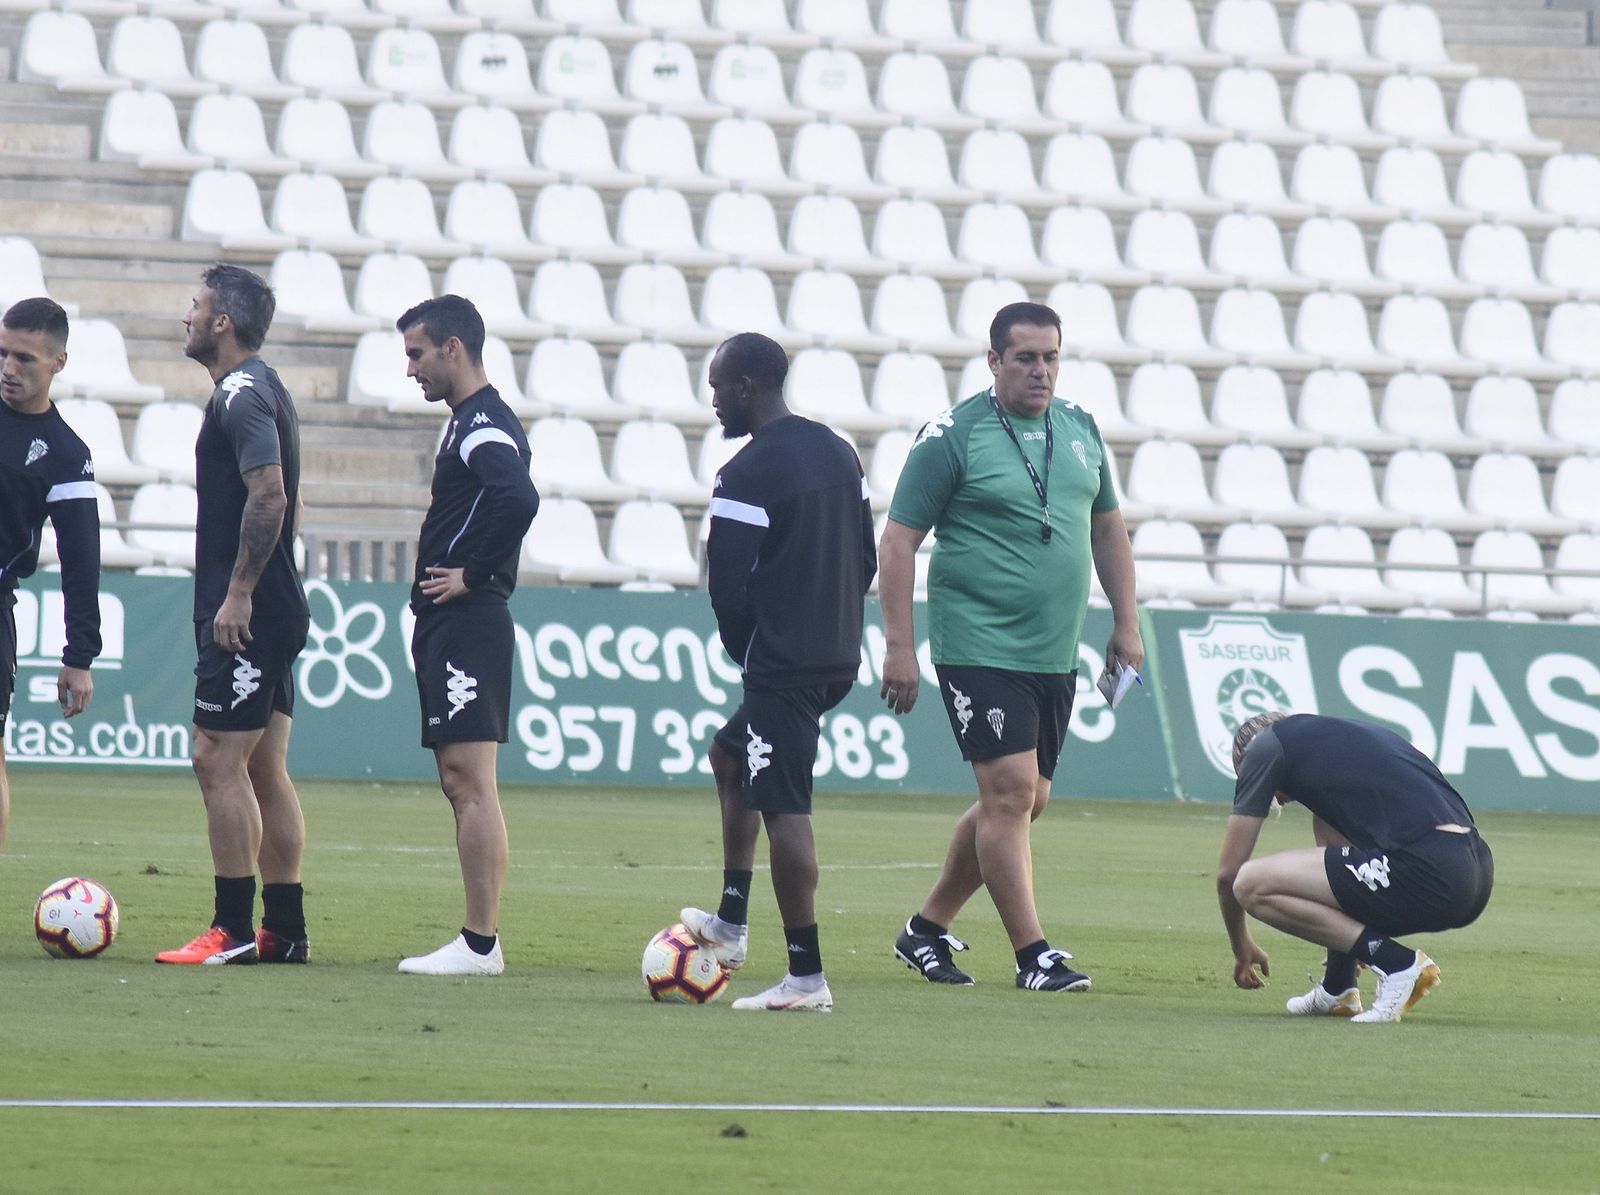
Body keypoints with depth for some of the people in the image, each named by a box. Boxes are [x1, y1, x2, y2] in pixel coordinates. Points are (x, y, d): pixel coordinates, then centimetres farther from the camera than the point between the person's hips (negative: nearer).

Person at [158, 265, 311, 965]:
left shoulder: (241, 395, -14)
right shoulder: (262, 390, 18)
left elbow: (269, 496, -24)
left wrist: (238, 592, -21)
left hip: (243, 617, -10)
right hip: (271, 612, 10)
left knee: (219, 761, -10)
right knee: (264, 770, 10)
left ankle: (233, 931, -11)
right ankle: (284, 929, 11)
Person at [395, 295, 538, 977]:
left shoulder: (485, 427, -14)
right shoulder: (472, 422, 19)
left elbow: (519, 500, -31)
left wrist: (472, 575, -20)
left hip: (468, 625, -11)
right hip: (448, 630, 11)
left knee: (470, 781, -11)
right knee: (461, 784, 10)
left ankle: (481, 943, -12)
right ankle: (477, 940, 11)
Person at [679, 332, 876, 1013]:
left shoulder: (748, 475, -15)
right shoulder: (838, 454, 12)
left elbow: (726, 584, -15)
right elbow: (866, 561, 17)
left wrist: (743, 650, 3)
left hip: (780, 668, -10)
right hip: (837, 661, 10)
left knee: (784, 810, -8)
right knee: (729, 759, 26)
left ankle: (806, 978, -11)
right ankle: (731, 926, 27)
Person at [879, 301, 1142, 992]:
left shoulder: (1080, 430, 11)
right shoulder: (954, 436, -8)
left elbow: (1107, 528, 22)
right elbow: (899, 541, -8)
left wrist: (1125, 624, 17)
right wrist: (899, 647, -13)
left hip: (1055, 653, 7)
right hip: (980, 647, -7)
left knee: (1024, 802, 11)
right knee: (1011, 790, -12)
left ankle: (927, 928, 25)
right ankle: (1033, 955, -8)